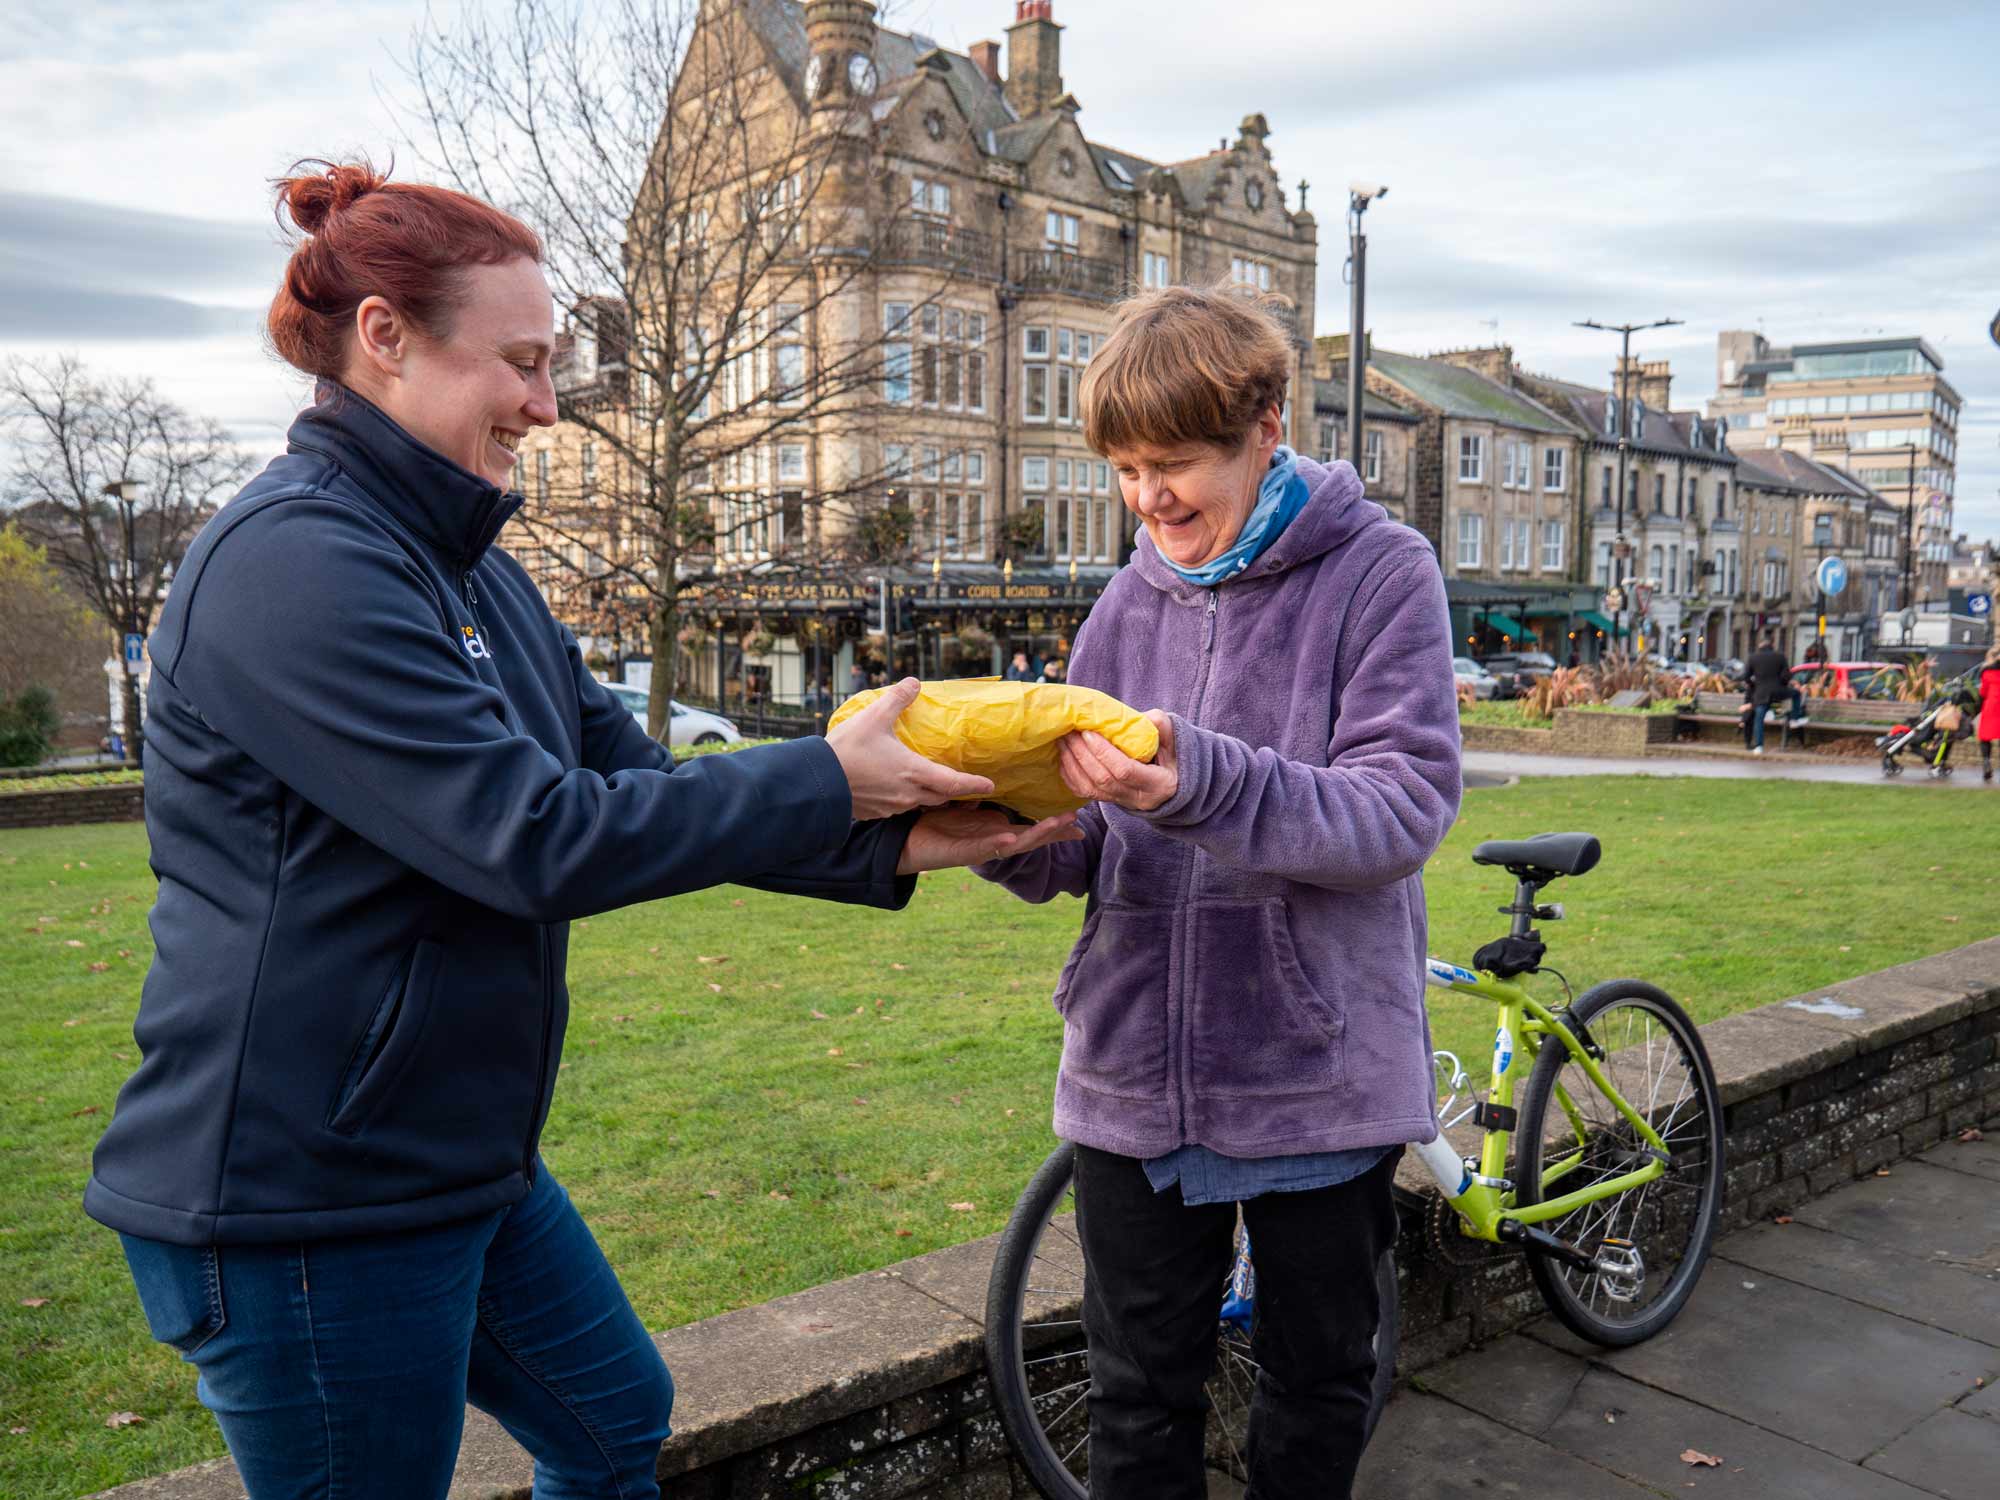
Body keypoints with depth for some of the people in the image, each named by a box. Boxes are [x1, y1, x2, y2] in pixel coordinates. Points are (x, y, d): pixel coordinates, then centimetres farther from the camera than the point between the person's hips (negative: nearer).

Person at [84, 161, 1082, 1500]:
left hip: (466, 1162, 9)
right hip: (299, 1197, -9)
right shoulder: (294, 561, -22)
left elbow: (639, 784, 4)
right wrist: (831, 780, -20)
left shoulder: (472, 573, 9)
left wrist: (890, 843, -6)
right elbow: (535, 837, -27)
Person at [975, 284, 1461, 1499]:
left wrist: (1202, 785, -33)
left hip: (1318, 1076, -3)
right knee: (1140, 1399, 17)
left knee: (1318, 1394, 19)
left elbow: (1405, 809, -19)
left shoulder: (1379, 570, -7)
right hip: (1136, 1073, 3)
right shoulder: (1133, 601, 6)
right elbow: (1086, 853, 4)